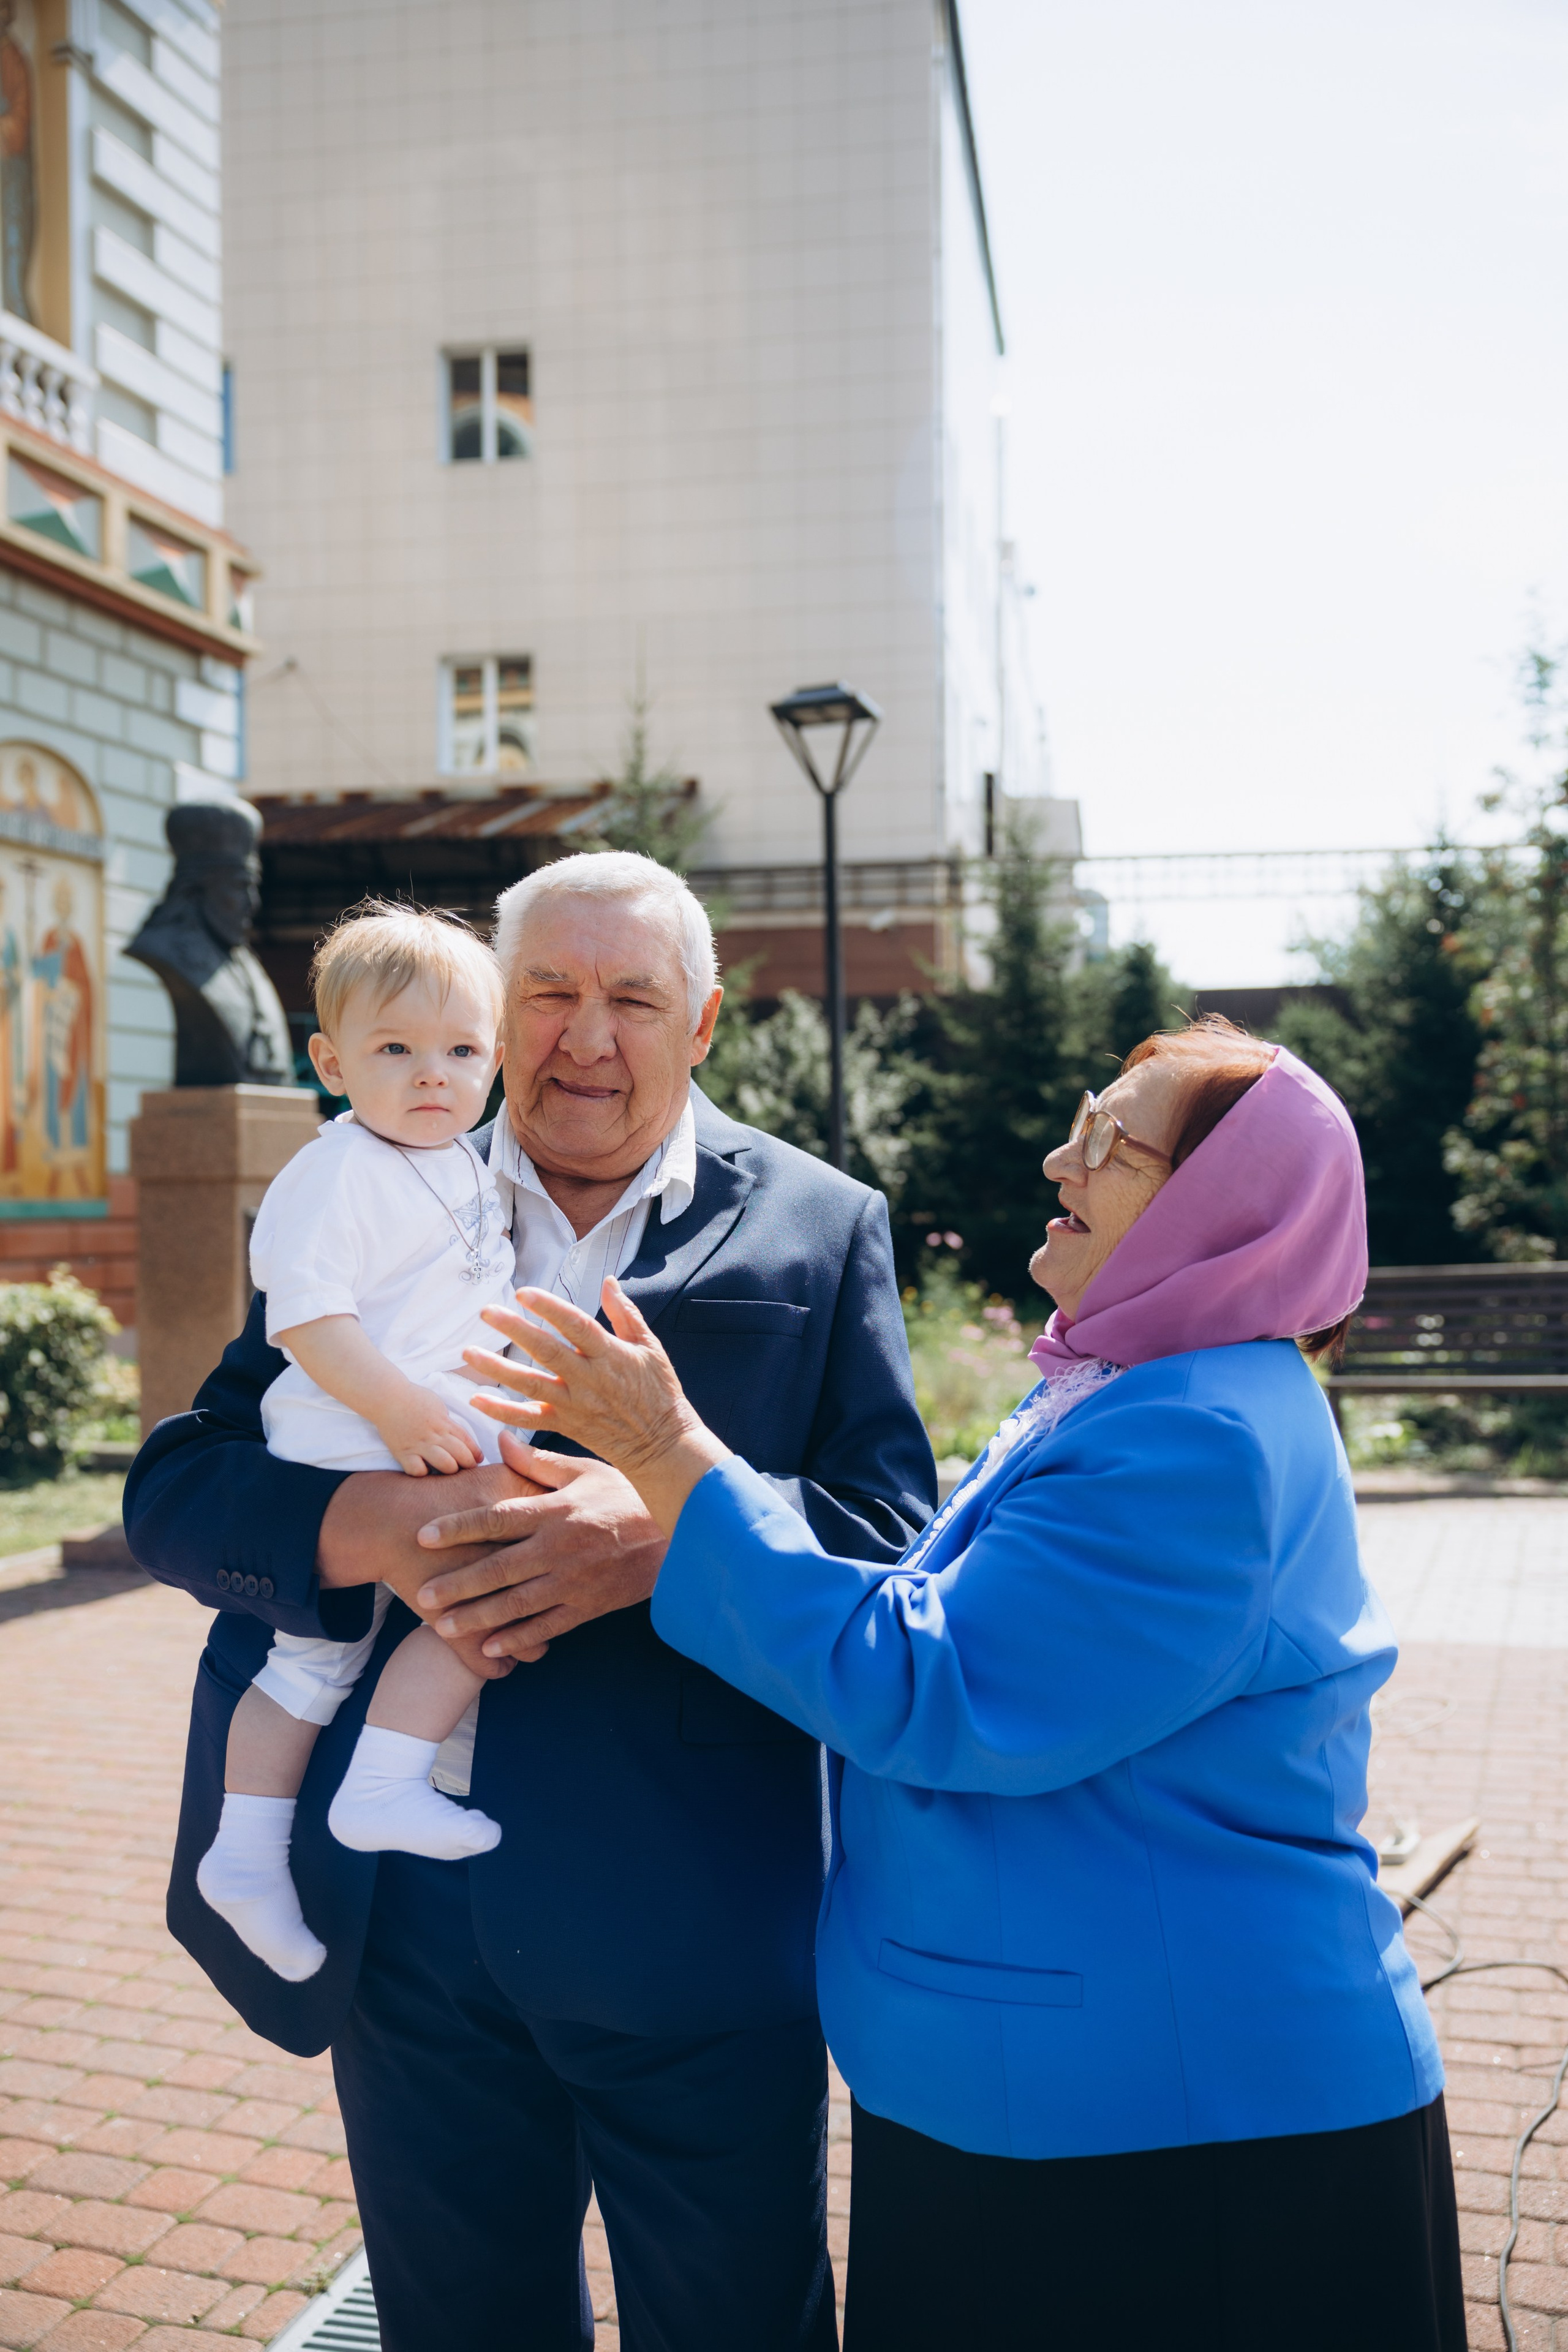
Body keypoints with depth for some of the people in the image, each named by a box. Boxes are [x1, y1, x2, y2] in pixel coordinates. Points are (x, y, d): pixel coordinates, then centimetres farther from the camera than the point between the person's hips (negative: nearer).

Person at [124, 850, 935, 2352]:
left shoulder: (820, 1229, 2)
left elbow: (892, 1536, -6)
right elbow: (173, 1489, 2)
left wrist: (668, 1532, -25)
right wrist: (367, 1526, -19)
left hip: (696, 1938, -2)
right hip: (408, 1927, 2)